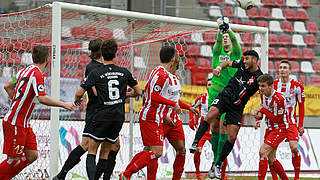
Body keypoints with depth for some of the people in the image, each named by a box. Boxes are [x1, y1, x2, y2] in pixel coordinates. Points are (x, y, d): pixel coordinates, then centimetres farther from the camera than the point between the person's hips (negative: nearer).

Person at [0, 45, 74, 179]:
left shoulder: (25, 71, 12)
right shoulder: (38, 74, -14)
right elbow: (42, 98, -25)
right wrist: (64, 104, -19)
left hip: (23, 123, 9)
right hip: (15, 123, -9)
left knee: (32, 156, 7)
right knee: (14, 159, -7)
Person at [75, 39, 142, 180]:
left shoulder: (96, 73, -6)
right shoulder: (124, 72, 3)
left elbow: (79, 93, -7)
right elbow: (138, 92, 13)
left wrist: (77, 100, 16)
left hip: (102, 116, -3)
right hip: (119, 116, 3)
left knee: (92, 152, 1)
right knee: (105, 152, 15)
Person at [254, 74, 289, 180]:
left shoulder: (279, 98, -25)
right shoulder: (263, 94, -1)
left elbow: (277, 119, -22)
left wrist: (262, 110, -17)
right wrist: (259, 118, 0)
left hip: (280, 129, -9)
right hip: (270, 128, 9)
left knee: (263, 152, -21)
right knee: (271, 159, 12)